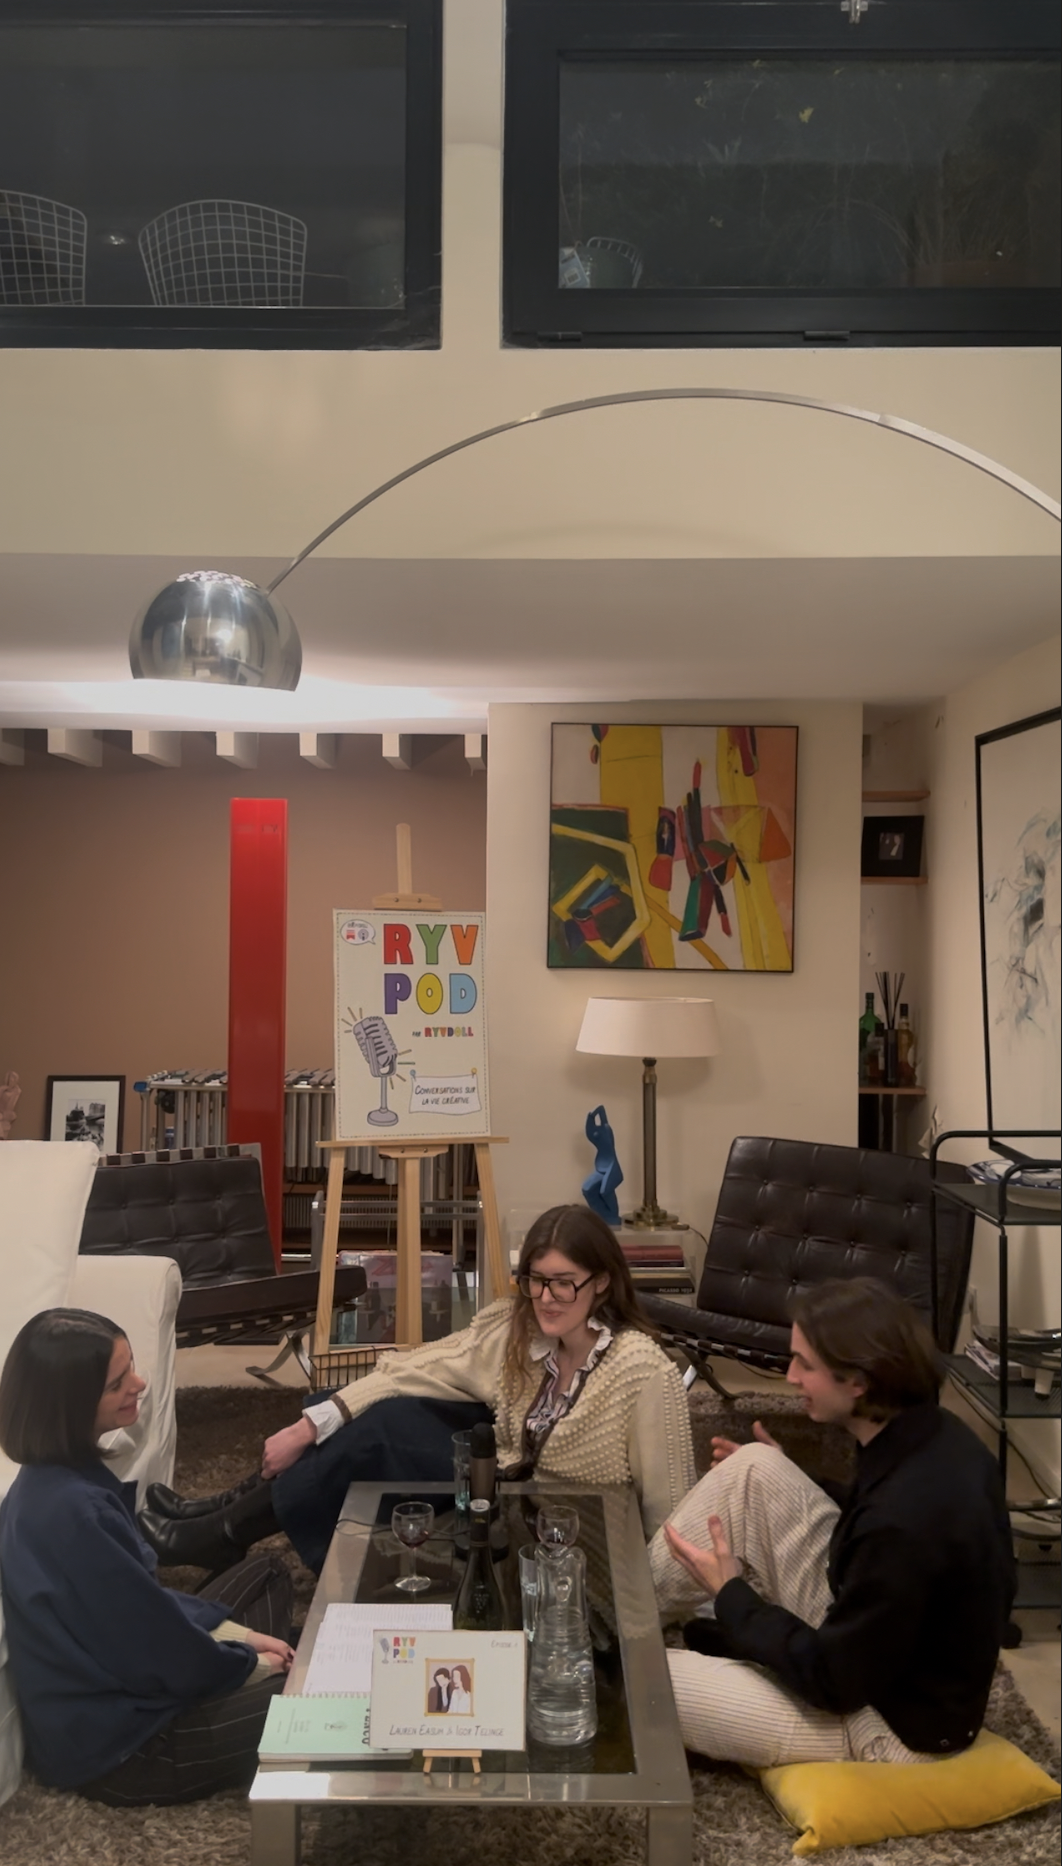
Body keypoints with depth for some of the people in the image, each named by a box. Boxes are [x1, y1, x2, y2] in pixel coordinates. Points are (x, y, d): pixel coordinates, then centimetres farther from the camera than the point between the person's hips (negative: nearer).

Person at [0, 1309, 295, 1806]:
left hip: (116, 1677, 10)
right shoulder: (72, 1509, -31)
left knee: (265, 1574, 20)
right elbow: (160, 1652, -23)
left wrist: (234, 1633, 5)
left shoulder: (59, 1477, 0)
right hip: (114, 1745, -10)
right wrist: (249, 1664, -6)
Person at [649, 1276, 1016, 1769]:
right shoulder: (931, 1436, -9)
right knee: (755, 1470, -2)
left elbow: (834, 1684, -24)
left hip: (892, 1721, -8)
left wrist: (730, 1594, -14)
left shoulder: (905, 1522, -36)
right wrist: (780, 1482, 10)